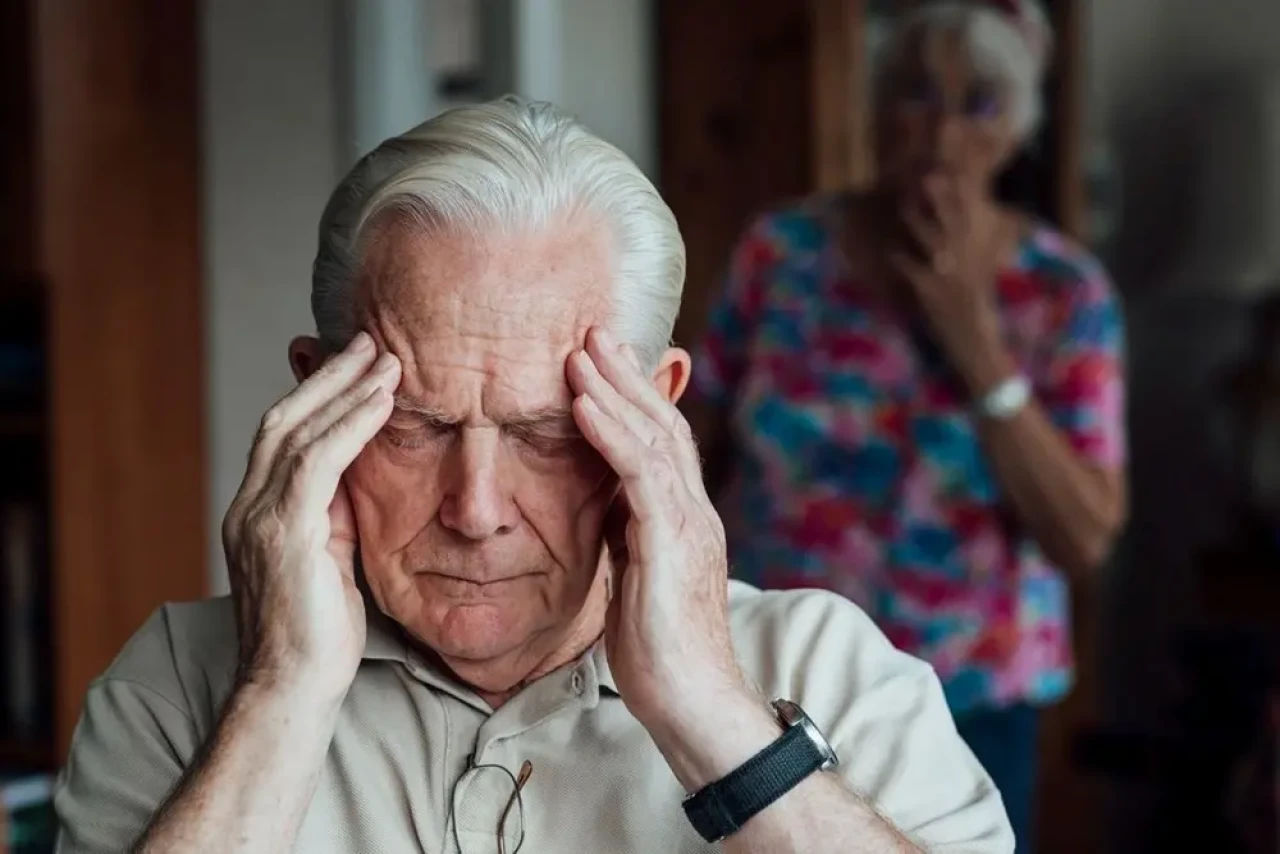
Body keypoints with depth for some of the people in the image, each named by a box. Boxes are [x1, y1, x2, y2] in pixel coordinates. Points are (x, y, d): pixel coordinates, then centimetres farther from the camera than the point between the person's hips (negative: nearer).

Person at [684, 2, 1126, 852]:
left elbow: (1085, 541, -14)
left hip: (964, 712, 0)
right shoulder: (784, 248, -5)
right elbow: (695, 455, 3)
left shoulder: (1067, 294, -7)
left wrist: (976, 337, -18)